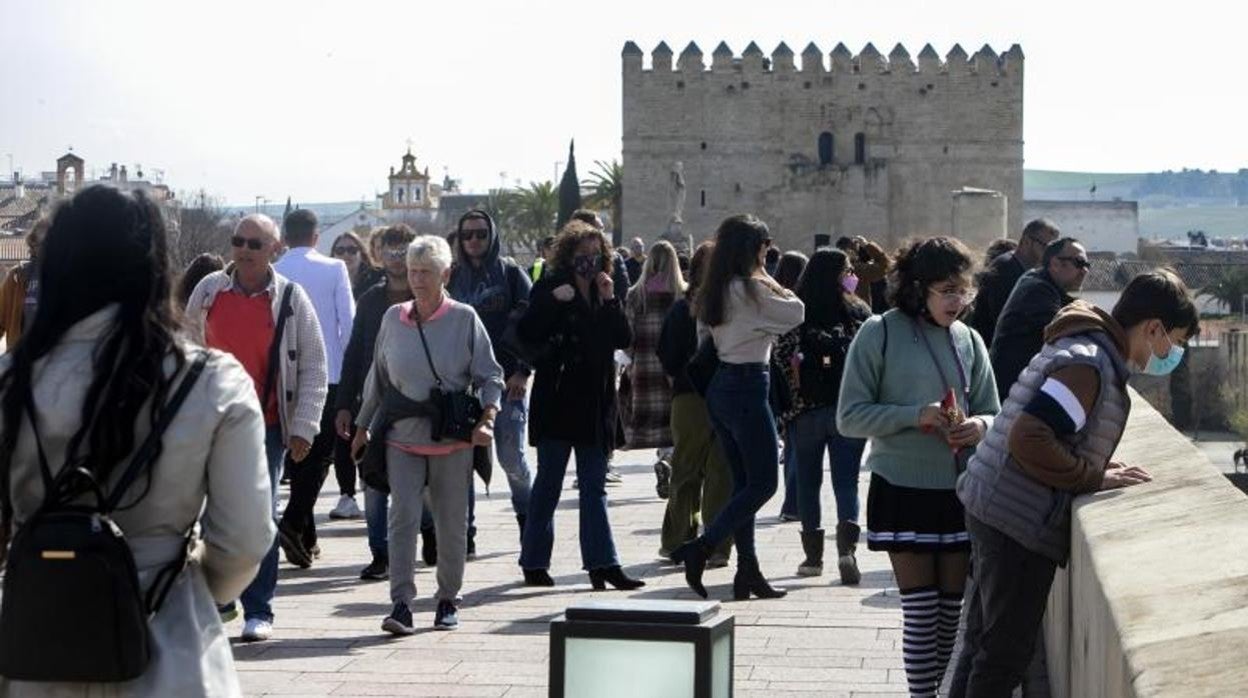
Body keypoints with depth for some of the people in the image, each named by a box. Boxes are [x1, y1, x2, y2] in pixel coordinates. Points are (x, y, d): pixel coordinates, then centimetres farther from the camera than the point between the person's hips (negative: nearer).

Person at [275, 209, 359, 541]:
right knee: (321, 452, 0)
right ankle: (293, 523, -19)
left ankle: (306, 538, 15)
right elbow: (348, 321, -4)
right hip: (328, 374, -3)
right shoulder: (334, 269, -3)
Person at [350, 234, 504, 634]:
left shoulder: (464, 319, -2)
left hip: (453, 439, -1)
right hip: (402, 436, 1)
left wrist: (486, 420, -13)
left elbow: (490, 376, 1)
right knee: (403, 515, -10)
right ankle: (401, 604, -11)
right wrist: (363, 427, 16)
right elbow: (378, 377, 16)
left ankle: (448, 601, 21)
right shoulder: (393, 318, 6)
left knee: (451, 522, 7)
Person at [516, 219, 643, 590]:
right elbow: (525, 333, -12)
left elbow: (624, 339, 3)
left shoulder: (604, 291, 12)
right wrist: (553, 300, -21)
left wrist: (610, 301, -8)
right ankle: (534, 563, 10)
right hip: (557, 401, -4)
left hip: (595, 402, 5)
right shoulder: (550, 287, -2)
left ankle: (602, 563, 4)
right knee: (548, 482, 2)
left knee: (594, 486, 5)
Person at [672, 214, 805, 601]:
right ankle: (700, 547, -12)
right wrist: (770, 282, 4)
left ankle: (748, 572, 15)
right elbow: (796, 312, -9)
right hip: (748, 387, -9)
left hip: (721, 387, 9)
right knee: (763, 482, -2)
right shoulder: (751, 288, -15)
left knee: (744, 482, 13)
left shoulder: (716, 290, 11)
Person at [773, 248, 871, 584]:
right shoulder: (859, 311, -1)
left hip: (807, 409, 0)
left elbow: (783, 358, -9)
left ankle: (813, 554, 15)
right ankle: (846, 547, -17)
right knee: (846, 481, 3)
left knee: (808, 482, 12)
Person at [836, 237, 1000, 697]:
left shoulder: (969, 339, 7)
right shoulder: (880, 333, -6)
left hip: (959, 491, 4)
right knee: (921, 614, -3)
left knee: (955, 612, 10)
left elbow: (992, 413, 13)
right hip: (902, 490, -4)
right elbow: (850, 417, -7)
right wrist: (915, 415, -18)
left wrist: (980, 426, -10)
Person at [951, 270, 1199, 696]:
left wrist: (1097, 466, 8)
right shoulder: (1090, 364, -19)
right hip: (1019, 521, -10)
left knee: (984, 641, 18)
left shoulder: (1084, 347, 13)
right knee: (1007, 651, 0)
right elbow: (1029, 439, -27)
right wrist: (1095, 477, -18)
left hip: (993, 509, 10)